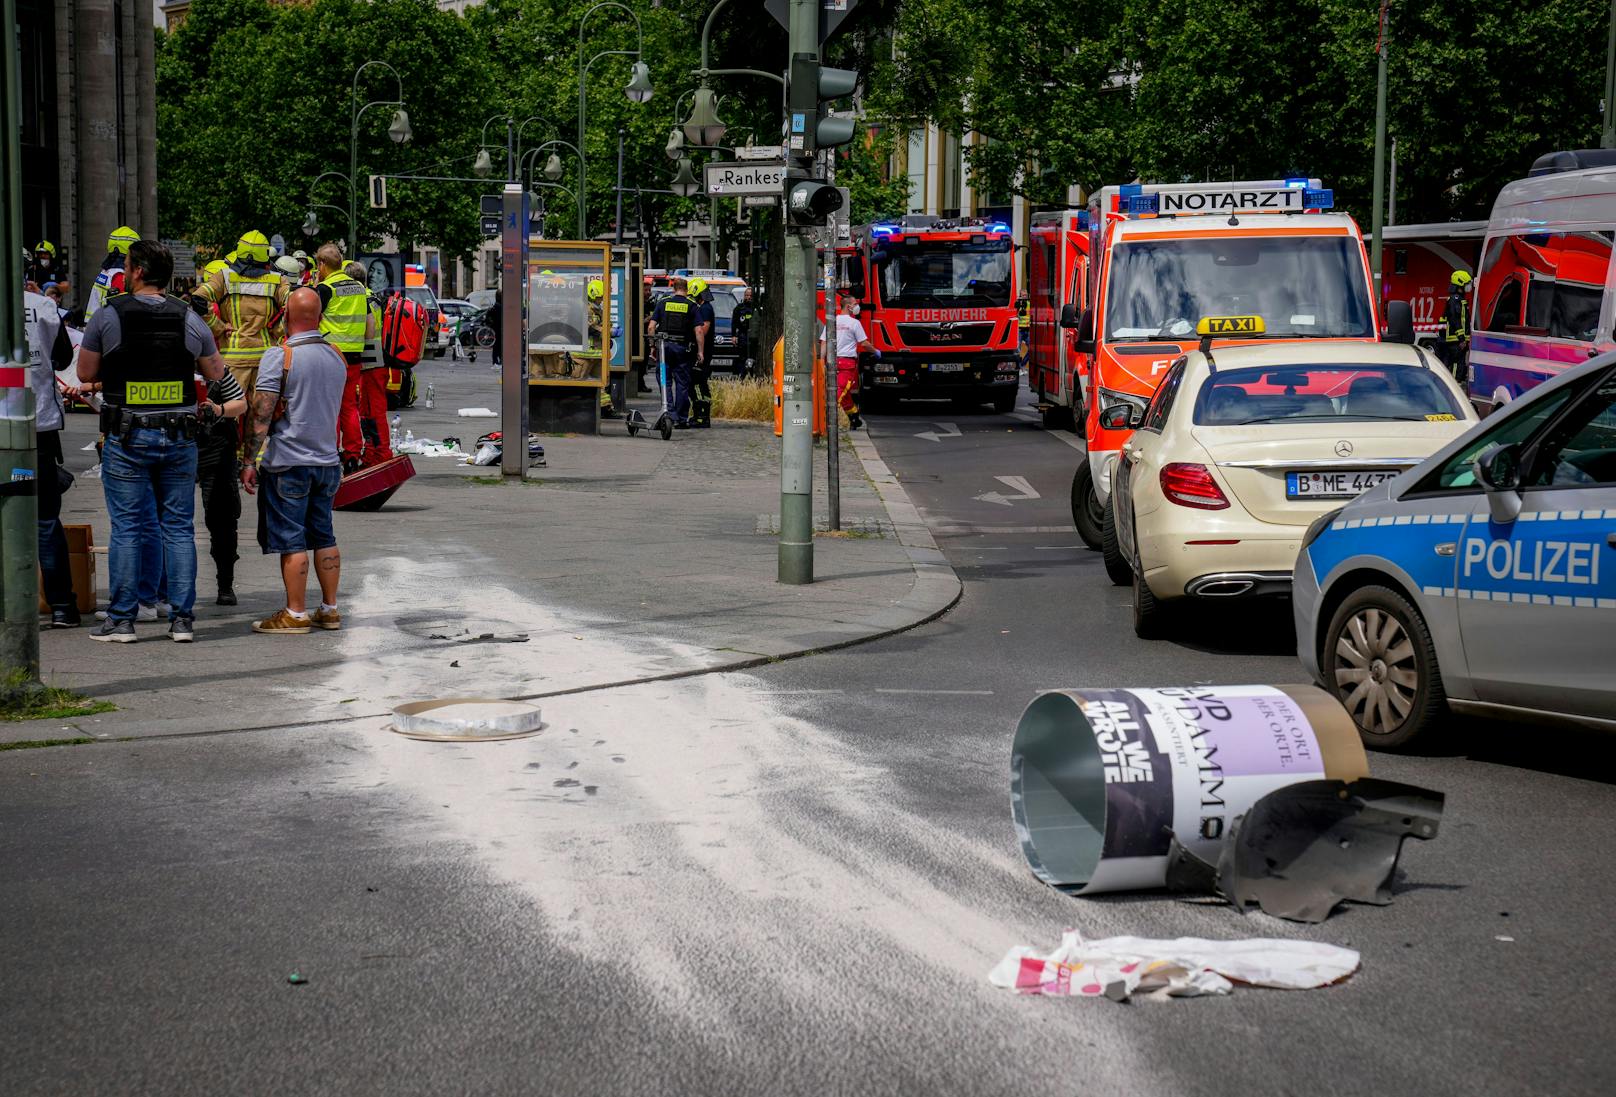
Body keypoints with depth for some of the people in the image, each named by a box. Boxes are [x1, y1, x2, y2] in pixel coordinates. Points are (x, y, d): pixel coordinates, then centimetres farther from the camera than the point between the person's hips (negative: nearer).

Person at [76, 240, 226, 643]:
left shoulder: (109, 315, -5)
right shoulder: (189, 318, 2)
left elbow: (85, 372, 2)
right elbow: (215, 373, 13)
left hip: (126, 437, -2)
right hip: (179, 436, 2)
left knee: (125, 528, 2)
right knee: (179, 527, 7)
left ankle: (121, 620, 4)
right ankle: (182, 619, 7)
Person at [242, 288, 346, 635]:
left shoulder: (279, 356, -12)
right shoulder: (337, 357, 7)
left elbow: (262, 414, -14)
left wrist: (251, 462, -11)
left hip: (288, 463, -6)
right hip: (328, 460, 6)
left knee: (292, 541, -2)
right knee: (324, 538, 13)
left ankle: (296, 614, 1)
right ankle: (329, 610, 17)